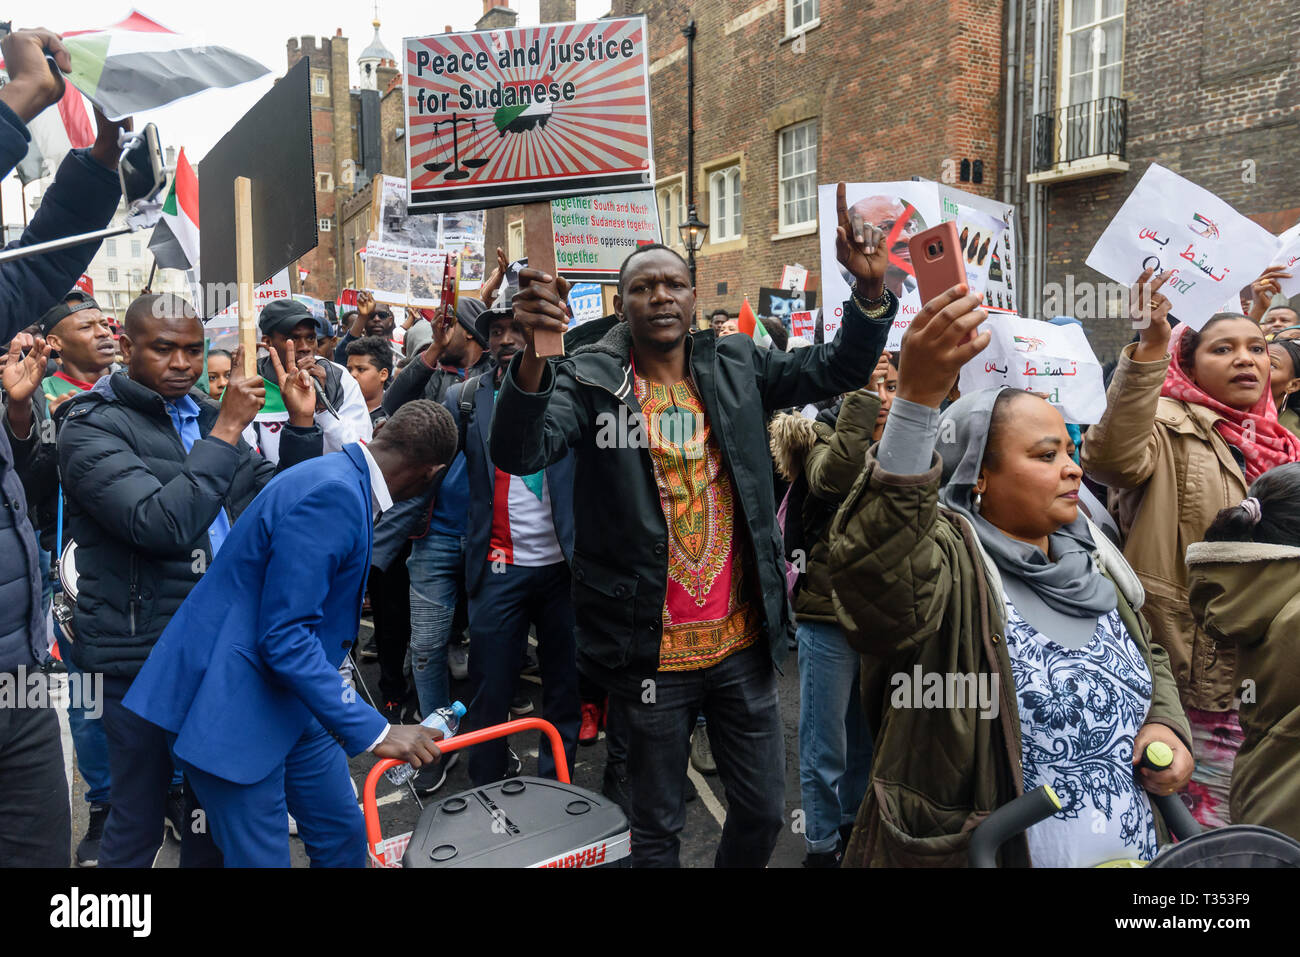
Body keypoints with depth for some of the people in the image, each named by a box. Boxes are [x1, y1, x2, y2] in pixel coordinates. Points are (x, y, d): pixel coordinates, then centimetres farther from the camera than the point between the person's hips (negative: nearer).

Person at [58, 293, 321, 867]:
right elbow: (162, 524, -27)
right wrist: (226, 430, -24)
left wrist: (301, 423, -2)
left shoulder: (205, 415, 10)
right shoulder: (92, 428, -11)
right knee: (138, 821, 8)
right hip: (143, 659, -6)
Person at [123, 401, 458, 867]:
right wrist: (373, 731, -26)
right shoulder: (331, 494, -26)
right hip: (237, 706, -9)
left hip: (289, 700, 10)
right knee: (261, 857, 2)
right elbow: (284, 637, -27)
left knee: (344, 836, 13)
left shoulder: (344, 483, 5)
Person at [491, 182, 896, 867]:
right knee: (658, 828, 17)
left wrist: (871, 287, -17)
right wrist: (533, 355, -39)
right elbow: (519, 453, -22)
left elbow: (838, 369, 0)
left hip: (742, 644, 3)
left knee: (763, 812, 19)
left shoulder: (736, 368, 3)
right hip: (651, 653, -3)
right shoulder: (590, 381, -8)